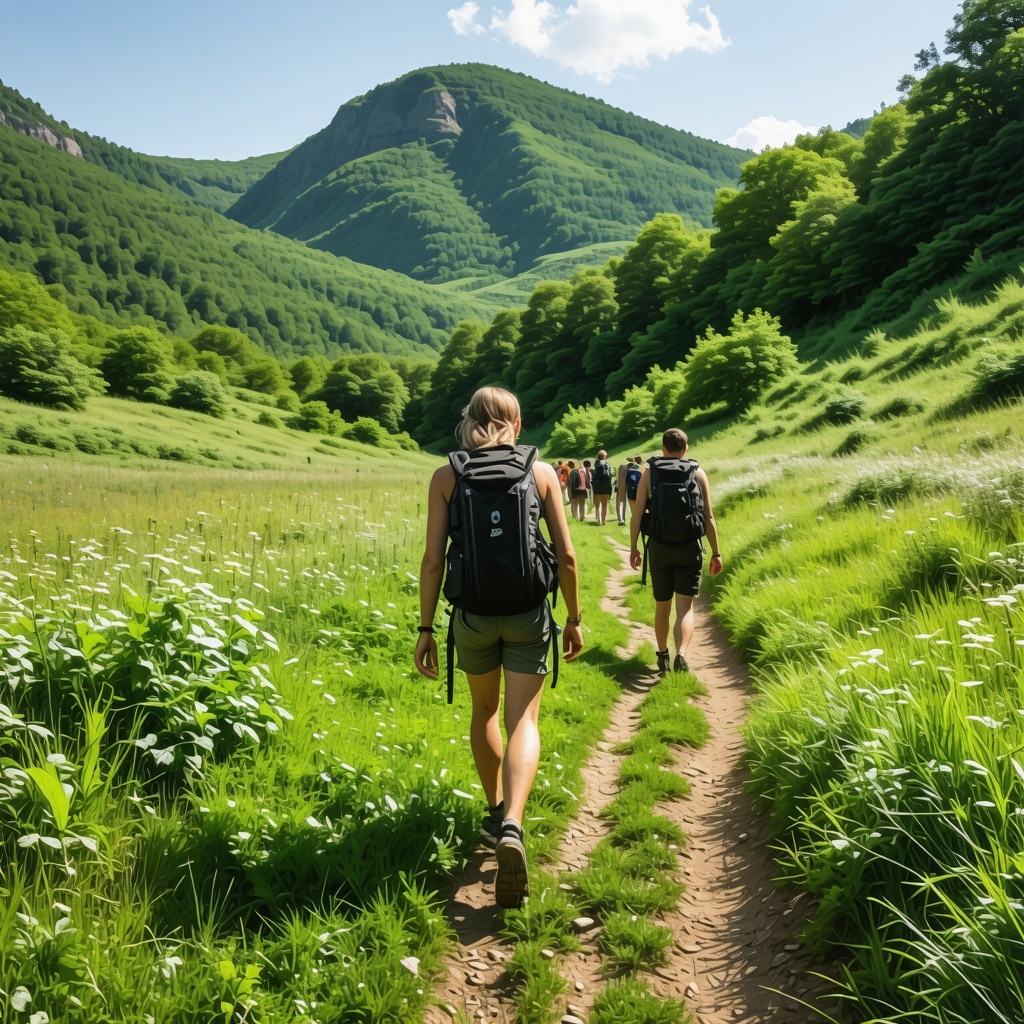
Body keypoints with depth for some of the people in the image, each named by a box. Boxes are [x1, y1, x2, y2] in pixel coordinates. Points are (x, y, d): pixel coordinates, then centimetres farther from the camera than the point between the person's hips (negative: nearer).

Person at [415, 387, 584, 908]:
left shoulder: (446, 477, -1)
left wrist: (425, 628, 1)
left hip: (473, 614, 1)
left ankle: (496, 811, 35)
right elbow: (566, 556, -2)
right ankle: (511, 825, -20)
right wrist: (574, 618, 9)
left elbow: (433, 559, -6)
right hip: (528, 613, -1)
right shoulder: (542, 471, 0)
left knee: (484, 711, 24)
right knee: (522, 721, 2)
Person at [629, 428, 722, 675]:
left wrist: (633, 547, 8)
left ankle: (662, 656, 30)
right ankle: (681, 654, -24)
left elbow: (637, 515, -3)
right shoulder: (698, 473, 1)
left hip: (659, 547, 1)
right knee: (685, 607, -1)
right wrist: (716, 553, 6)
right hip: (690, 547, -1)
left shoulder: (649, 473, 1)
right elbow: (708, 517, -1)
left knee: (662, 605, 17)